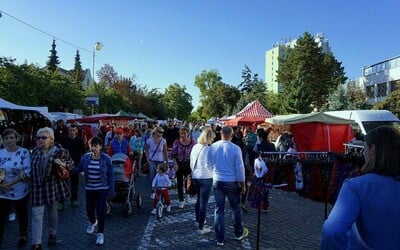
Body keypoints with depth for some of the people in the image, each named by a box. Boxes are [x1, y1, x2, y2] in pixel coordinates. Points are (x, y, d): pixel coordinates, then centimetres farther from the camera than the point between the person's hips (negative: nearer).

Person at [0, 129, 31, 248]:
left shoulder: (24, 152, -10)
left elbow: (27, 172, -15)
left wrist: (10, 183, -22)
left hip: (20, 192, -2)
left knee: (22, 215, 18)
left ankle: (23, 236, 41)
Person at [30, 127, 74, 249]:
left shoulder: (60, 151, -12)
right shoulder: (35, 150, 0)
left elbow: (71, 163, -1)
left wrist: (63, 164, -20)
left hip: (53, 186, -2)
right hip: (37, 186, 2)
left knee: (53, 212, 15)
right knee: (36, 215, -2)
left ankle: (53, 234, 37)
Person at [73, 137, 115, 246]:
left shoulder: (106, 158, -11)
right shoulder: (85, 157, -3)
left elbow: (110, 175, -8)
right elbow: (78, 169, 3)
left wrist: (111, 190, -9)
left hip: (102, 188, -3)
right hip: (89, 188, 4)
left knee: (100, 210, -4)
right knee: (89, 208, 16)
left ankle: (100, 233, 15)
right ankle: (92, 222, 50)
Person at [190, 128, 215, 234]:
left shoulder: (195, 147, 4)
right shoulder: (207, 149, -17)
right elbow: (208, 165, -17)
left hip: (195, 177, 7)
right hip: (206, 178, -7)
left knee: (199, 199, 24)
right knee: (203, 203, 1)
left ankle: (198, 220, 39)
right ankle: (201, 228, 8)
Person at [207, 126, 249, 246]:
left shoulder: (212, 147, -5)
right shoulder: (235, 149, -15)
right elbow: (240, 168, -10)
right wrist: (242, 184, 2)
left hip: (217, 181, 3)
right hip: (232, 182, -2)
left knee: (219, 209, 10)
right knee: (236, 208, 17)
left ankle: (220, 239, 17)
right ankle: (238, 233, 34)